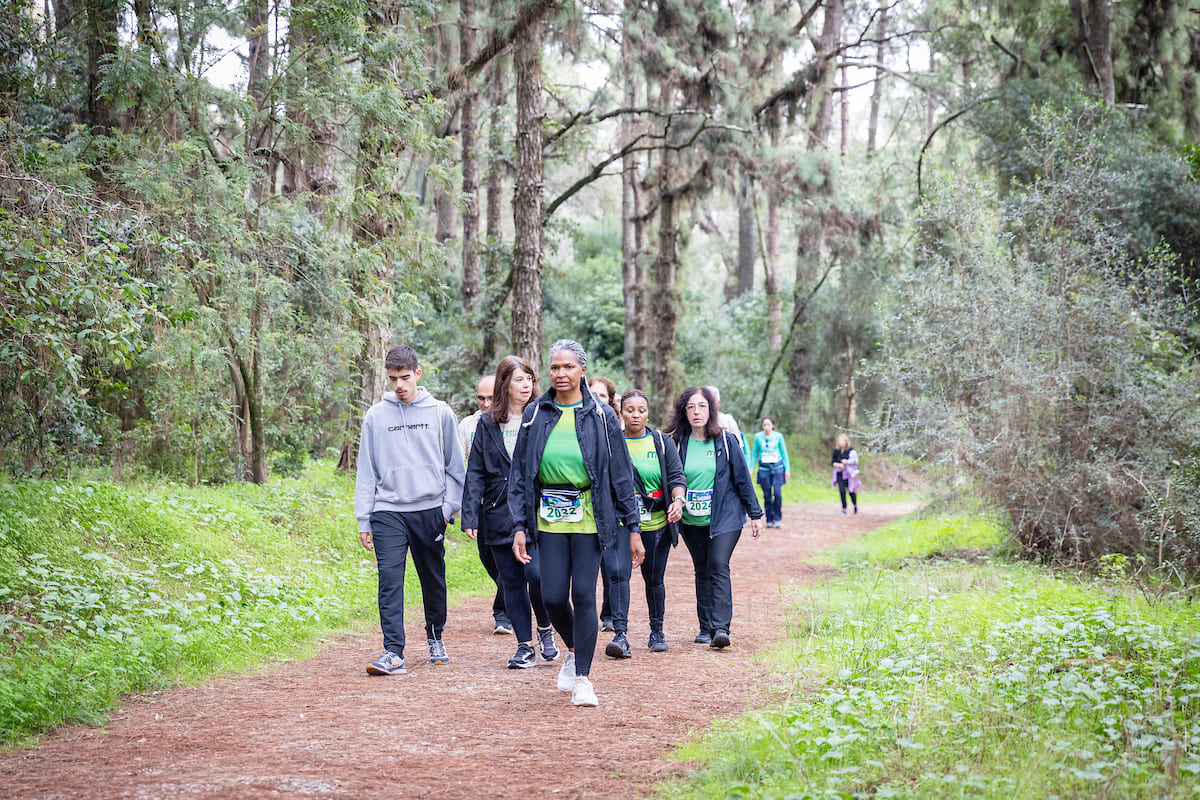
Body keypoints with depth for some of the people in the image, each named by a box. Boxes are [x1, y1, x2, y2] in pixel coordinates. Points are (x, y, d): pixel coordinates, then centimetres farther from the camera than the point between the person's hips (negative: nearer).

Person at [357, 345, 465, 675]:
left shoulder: (440, 413, 4)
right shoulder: (375, 416, 6)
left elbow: (455, 465, 8)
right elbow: (366, 471, 8)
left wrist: (450, 506, -1)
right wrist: (363, 519, 4)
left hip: (430, 509, 0)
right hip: (388, 512, 0)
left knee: (434, 580, 10)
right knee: (390, 581, -11)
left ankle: (435, 638, 31)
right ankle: (393, 652, -12)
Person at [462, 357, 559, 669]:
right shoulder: (487, 424, 7)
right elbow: (475, 473, 5)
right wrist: (470, 516, -4)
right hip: (500, 513, 2)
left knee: (536, 574, -16)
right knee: (512, 582, 5)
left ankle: (545, 629, 10)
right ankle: (525, 645, 14)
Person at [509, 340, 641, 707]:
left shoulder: (601, 415, 2)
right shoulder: (535, 414, 6)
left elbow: (621, 471, 5)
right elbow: (519, 472, 8)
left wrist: (633, 524, 3)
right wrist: (519, 525, 1)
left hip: (589, 515, -2)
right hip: (549, 515, 2)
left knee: (583, 595, -5)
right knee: (553, 597, -1)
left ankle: (581, 678, 5)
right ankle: (573, 650, 29)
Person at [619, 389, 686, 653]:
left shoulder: (663, 441, 8)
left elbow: (676, 476, 1)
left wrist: (678, 500, -19)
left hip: (657, 522, 2)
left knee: (654, 578, 9)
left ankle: (657, 632, 22)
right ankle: (620, 634, -20)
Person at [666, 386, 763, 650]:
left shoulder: (726, 440, -2)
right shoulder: (677, 442, 2)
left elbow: (742, 478, 3)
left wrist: (754, 514, 5)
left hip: (725, 517, -3)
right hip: (692, 520, 3)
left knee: (718, 567, -15)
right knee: (702, 572, 9)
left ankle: (721, 628, -19)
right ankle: (706, 628, 16)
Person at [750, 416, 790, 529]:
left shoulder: (778, 436, 2)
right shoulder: (758, 437, 4)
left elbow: (784, 453, 9)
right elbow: (754, 454, 12)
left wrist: (787, 469, 6)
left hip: (777, 467, -1)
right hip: (764, 468, 1)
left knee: (777, 493, -12)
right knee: (767, 495, 0)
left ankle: (777, 519, -1)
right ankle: (769, 520, 8)